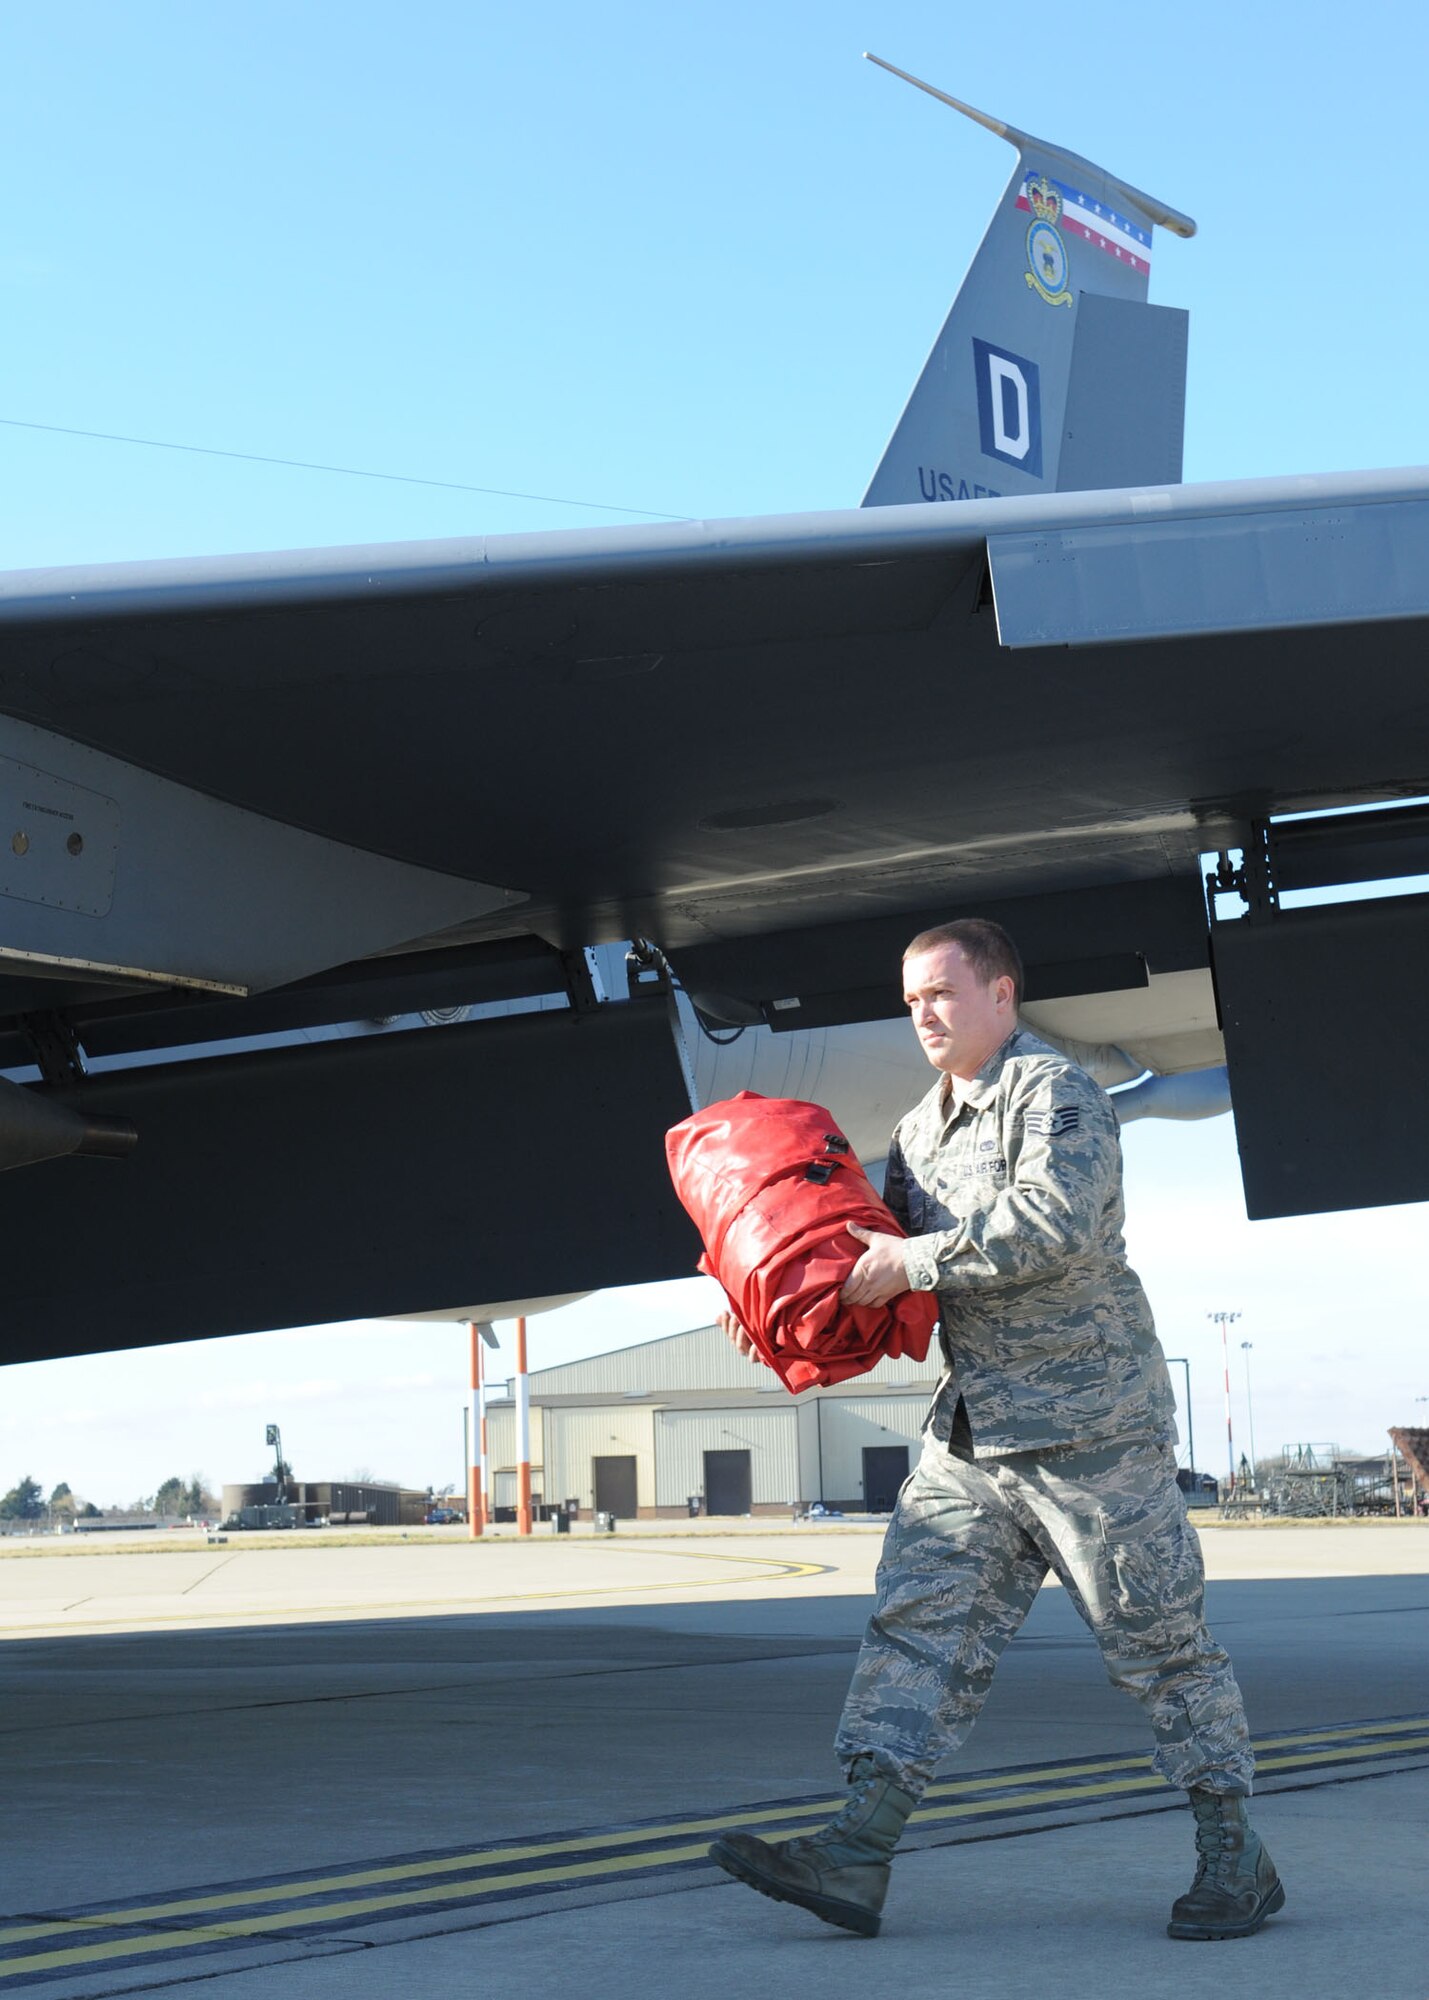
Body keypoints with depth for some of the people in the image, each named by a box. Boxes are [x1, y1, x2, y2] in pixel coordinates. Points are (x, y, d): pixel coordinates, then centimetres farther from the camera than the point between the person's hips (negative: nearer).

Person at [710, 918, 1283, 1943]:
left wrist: (915, 1260, -22)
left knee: (1160, 1640, 1)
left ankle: (1237, 1859, 13)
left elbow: (1060, 1225, -25)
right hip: (972, 1429, 8)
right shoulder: (923, 1128, 17)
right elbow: (876, 1255, 24)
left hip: (1090, 1418, -8)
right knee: (920, 1622, -3)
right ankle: (859, 1855, -7)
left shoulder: (1056, 1094, -10)